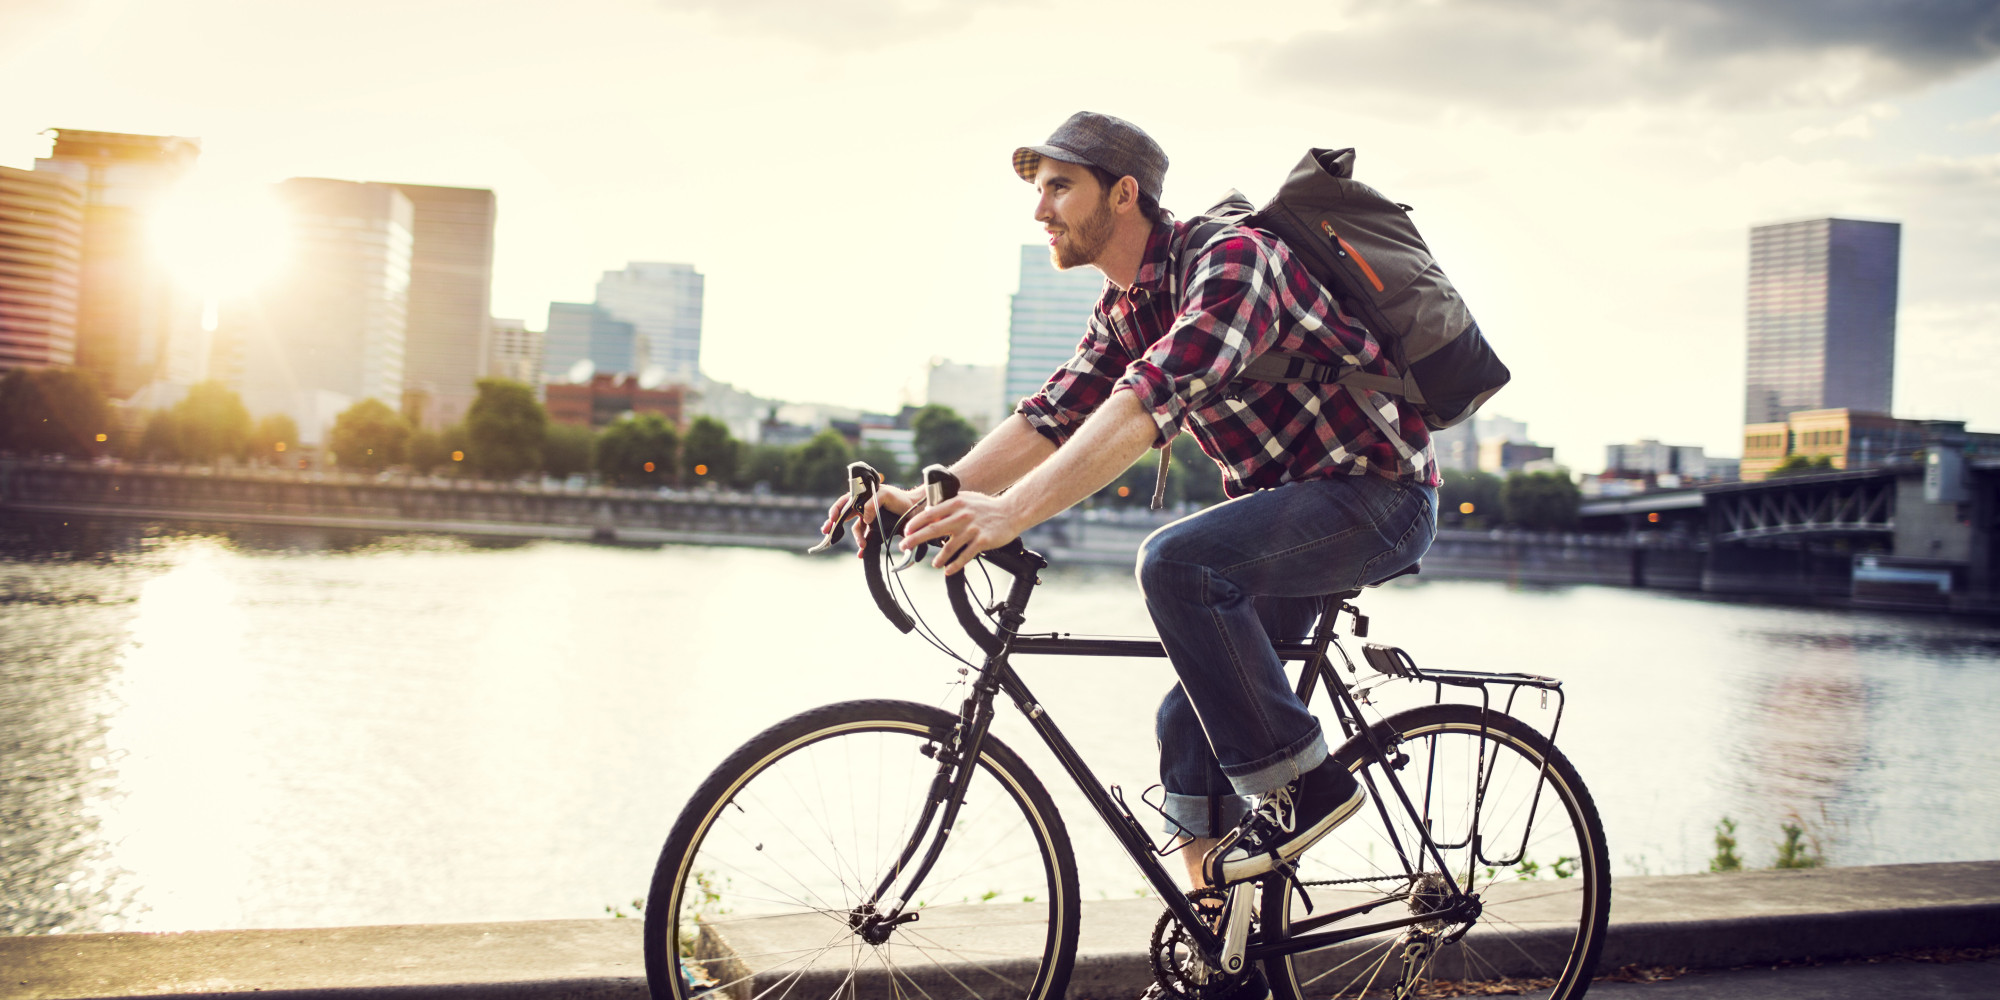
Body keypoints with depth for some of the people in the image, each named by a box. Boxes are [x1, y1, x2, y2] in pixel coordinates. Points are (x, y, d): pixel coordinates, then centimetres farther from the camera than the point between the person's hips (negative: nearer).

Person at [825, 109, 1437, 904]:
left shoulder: (1231, 260, -22)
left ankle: (1300, 785, -16)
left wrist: (1012, 511, -44)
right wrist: (930, 500, -13)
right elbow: (1050, 418, 1)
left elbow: (1151, 401, -36)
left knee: (1178, 561, -31)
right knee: (1193, 719, 5)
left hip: (1378, 492, -9)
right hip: (1287, 499, 9)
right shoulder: (1126, 308, 7)